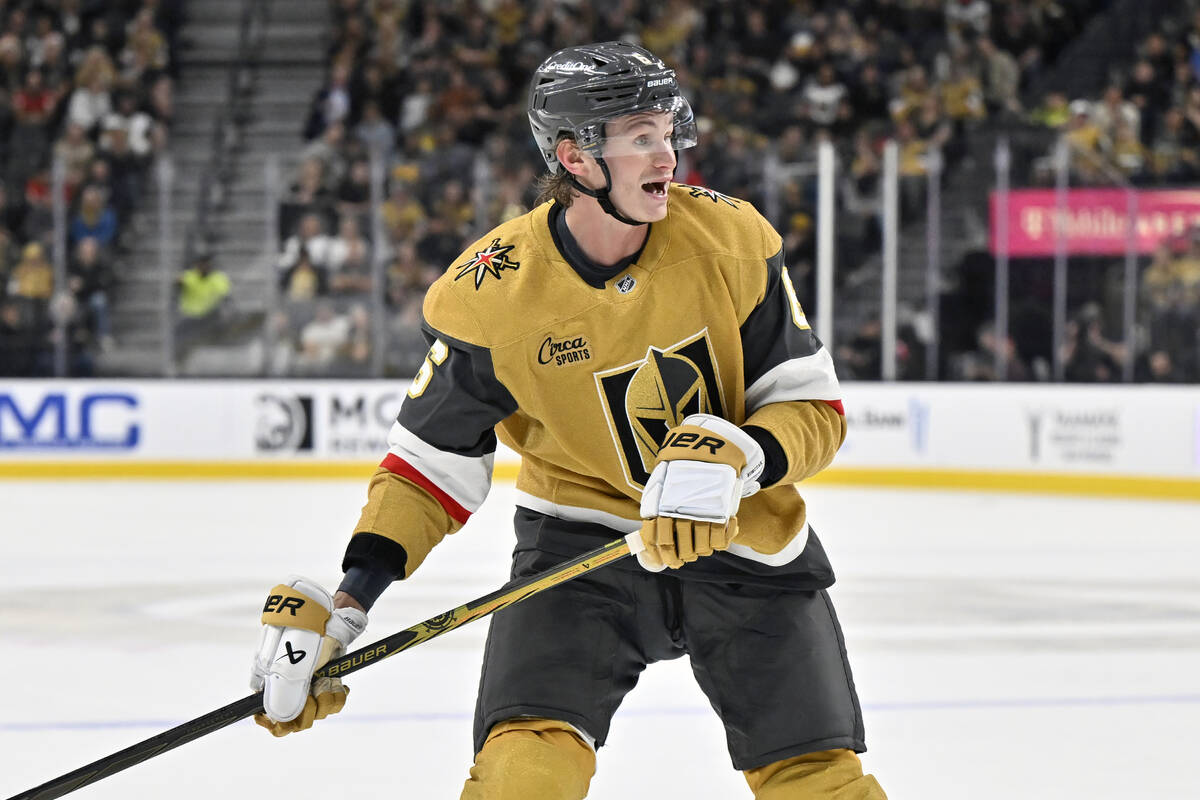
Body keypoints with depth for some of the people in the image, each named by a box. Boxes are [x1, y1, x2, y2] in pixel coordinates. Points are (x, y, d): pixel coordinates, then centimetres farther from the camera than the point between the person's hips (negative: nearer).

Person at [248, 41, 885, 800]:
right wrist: (348, 603, -16)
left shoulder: (731, 240, -13)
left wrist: (731, 458, -29)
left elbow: (816, 408, -9)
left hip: (745, 539, 2)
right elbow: (431, 460, -6)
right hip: (579, 534, -2)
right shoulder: (491, 292, -16)